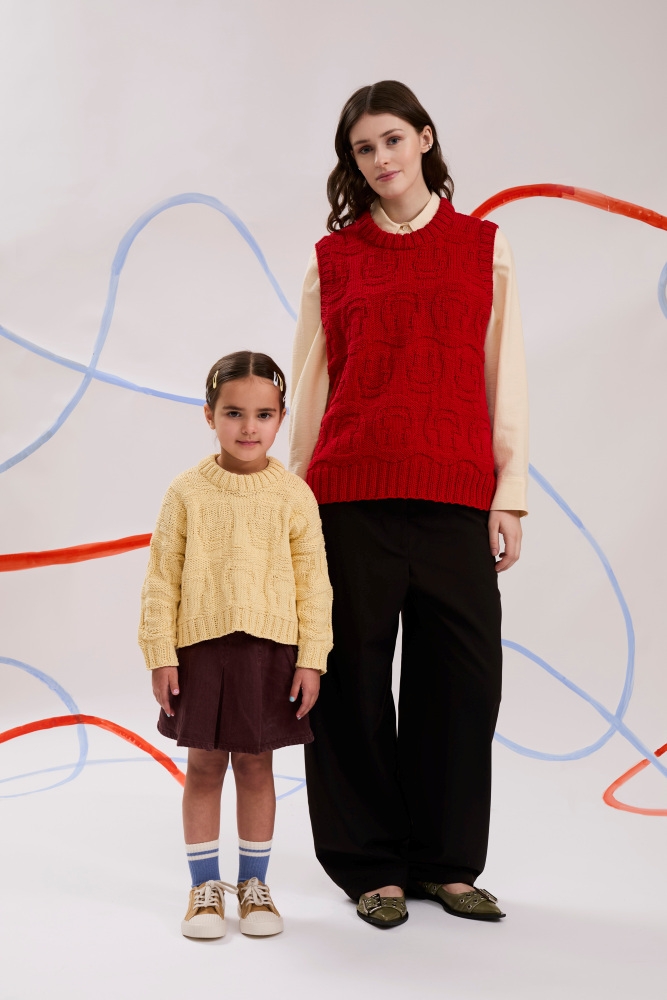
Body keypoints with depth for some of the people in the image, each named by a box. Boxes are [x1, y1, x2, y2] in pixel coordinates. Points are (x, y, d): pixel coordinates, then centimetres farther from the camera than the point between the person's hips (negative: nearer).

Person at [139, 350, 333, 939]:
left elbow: (313, 582, 0)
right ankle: (205, 885, 21)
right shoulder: (187, 493, -1)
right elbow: (162, 579, 1)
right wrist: (161, 655, -3)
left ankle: (254, 883, 24)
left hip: (270, 648, 0)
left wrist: (312, 659, -4)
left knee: (256, 764, 9)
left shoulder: (294, 495, -1)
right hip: (201, 647, 0)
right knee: (204, 765, 7)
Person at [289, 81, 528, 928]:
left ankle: (444, 861, 18)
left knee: (461, 674, 2)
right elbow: (308, 387, 10)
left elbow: (504, 380, 8)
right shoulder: (332, 257, 11)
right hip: (351, 492, 0)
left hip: (455, 492, 1)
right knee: (356, 676, 2)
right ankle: (371, 865, 16)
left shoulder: (485, 247, 11)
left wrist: (510, 491, 1)